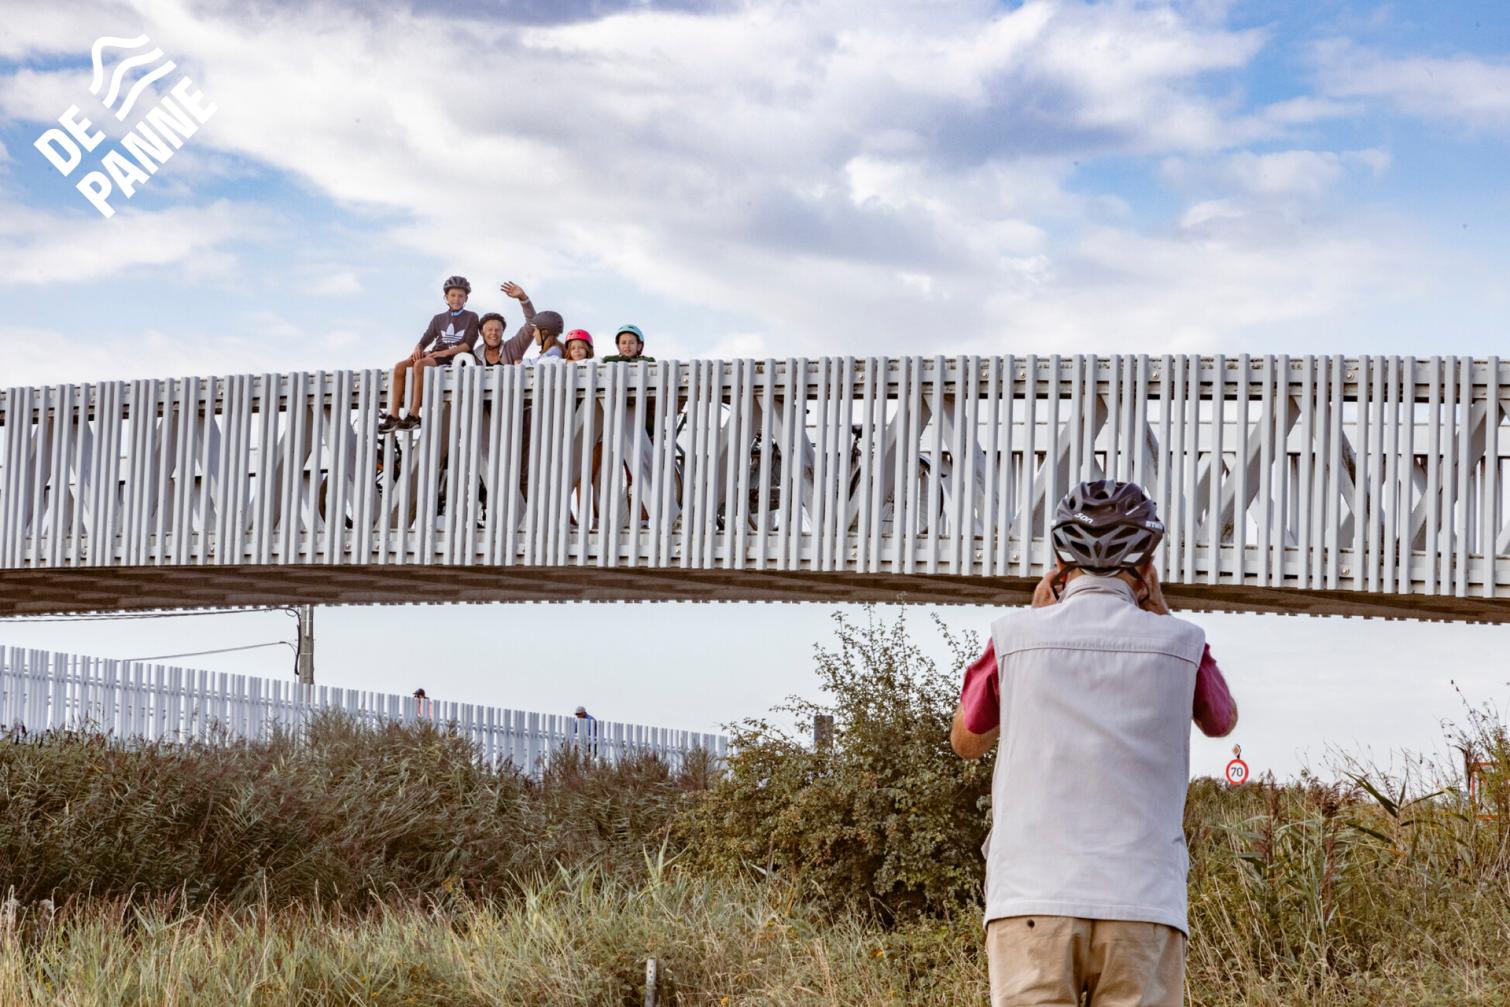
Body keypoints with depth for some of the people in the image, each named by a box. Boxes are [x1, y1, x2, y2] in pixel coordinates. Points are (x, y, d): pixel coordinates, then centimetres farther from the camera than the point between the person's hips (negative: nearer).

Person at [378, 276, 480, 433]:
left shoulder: (471, 318, 9)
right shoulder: (439, 319, 23)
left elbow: (468, 344, -4)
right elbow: (424, 341, 17)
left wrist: (446, 352, -16)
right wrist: (418, 349, -8)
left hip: (455, 359, -6)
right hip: (434, 355, 6)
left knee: (419, 364, -34)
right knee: (400, 366, -21)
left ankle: (414, 415, -36)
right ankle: (393, 417, -26)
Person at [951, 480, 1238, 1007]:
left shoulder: (1017, 634, 2)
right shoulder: (1178, 642, 3)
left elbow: (966, 740, 20)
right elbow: (1222, 721, 26)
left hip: (1031, 901, 0)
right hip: (1144, 904, 0)